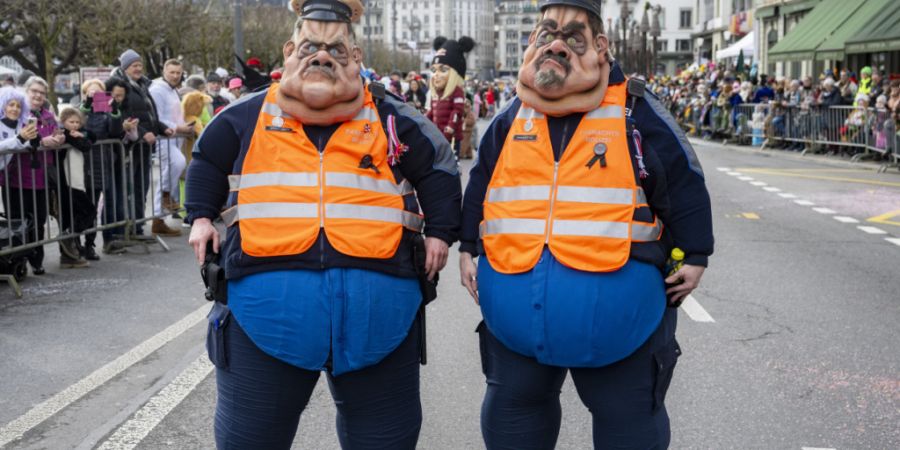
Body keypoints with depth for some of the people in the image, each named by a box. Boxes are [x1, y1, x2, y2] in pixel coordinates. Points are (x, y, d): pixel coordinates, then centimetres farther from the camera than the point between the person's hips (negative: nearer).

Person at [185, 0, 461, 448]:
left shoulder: (391, 119, 5)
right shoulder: (249, 115, 7)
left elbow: (439, 167, 15)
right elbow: (207, 159, 23)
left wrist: (439, 231, 8)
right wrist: (201, 216, 15)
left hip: (376, 302, 0)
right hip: (266, 300, 0)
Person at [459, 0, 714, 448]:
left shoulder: (636, 112, -5)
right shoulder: (512, 118, 6)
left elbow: (685, 184, 0)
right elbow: (479, 186, 17)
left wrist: (693, 257, 0)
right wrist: (468, 249, 13)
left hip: (617, 311, -3)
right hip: (516, 309, 4)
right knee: (512, 411, 19)